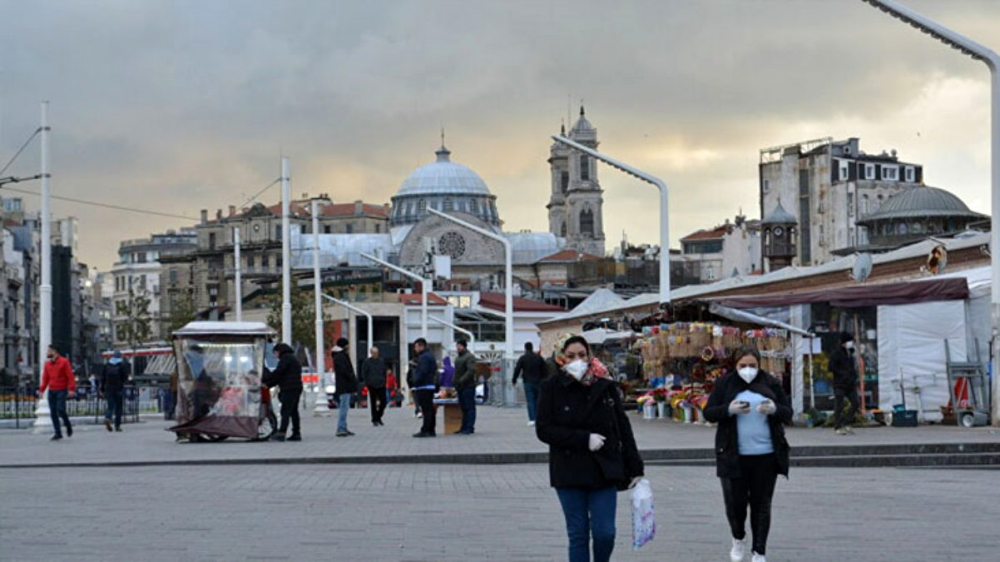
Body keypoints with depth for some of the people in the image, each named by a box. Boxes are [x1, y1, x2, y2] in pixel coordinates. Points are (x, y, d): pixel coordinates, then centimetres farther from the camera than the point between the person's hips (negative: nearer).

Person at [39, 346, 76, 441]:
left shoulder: (64, 362, -5)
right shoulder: (47, 364, 11)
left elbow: (70, 376, -8)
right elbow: (45, 378, 13)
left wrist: (71, 388, -15)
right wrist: (41, 389, 4)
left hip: (61, 390, -6)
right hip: (51, 391, 6)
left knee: (60, 410, -15)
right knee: (53, 413, 2)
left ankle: (68, 426, 11)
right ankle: (58, 433, 7)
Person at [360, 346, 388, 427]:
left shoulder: (382, 361, 9)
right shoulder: (366, 361, -2)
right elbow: (363, 373, -1)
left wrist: (384, 380, 8)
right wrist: (367, 383, -8)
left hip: (381, 385, 3)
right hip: (372, 386, -3)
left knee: (383, 402, 0)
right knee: (373, 403, 2)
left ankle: (378, 417, 19)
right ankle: (374, 420, 9)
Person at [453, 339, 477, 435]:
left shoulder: (469, 357, -9)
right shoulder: (459, 357, 21)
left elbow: (471, 370, -21)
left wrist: (462, 381, -25)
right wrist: (455, 383, 15)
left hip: (468, 387, -10)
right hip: (460, 387, 10)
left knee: (469, 407, -7)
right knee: (463, 407, 10)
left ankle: (470, 428, -8)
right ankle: (464, 427, 13)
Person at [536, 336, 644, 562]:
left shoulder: (605, 386, 2)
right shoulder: (551, 387, -2)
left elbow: (623, 428, 5)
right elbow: (544, 430, -6)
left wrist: (635, 468, 3)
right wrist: (584, 439, -15)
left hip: (604, 470, 1)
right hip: (569, 473, -1)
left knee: (605, 533, -3)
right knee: (578, 535, 3)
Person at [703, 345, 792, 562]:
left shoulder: (771, 383, 4)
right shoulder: (725, 383, 2)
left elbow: (788, 413, 5)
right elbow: (708, 413, 0)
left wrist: (774, 409, -18)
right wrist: (729, 410, -19)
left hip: (766, 455, 1)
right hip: (734, 455, 0)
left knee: (761, 504, 4)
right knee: (735, 502, 2)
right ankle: (739, 539, 31)